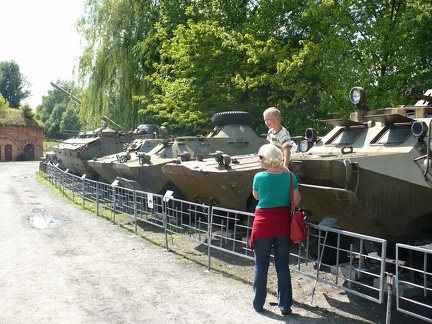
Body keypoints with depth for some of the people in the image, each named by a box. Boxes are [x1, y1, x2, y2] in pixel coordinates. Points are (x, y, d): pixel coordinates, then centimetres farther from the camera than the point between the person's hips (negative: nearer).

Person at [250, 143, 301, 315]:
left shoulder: (260, 177, -10)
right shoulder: (289, 176, -3)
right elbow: (297, 200, 2)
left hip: (263, 223, -2)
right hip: (283, 223, 3)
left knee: (261, 266, 10)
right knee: (283, 266, 11)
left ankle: (258, 304, 19)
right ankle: (285, 305, 16)